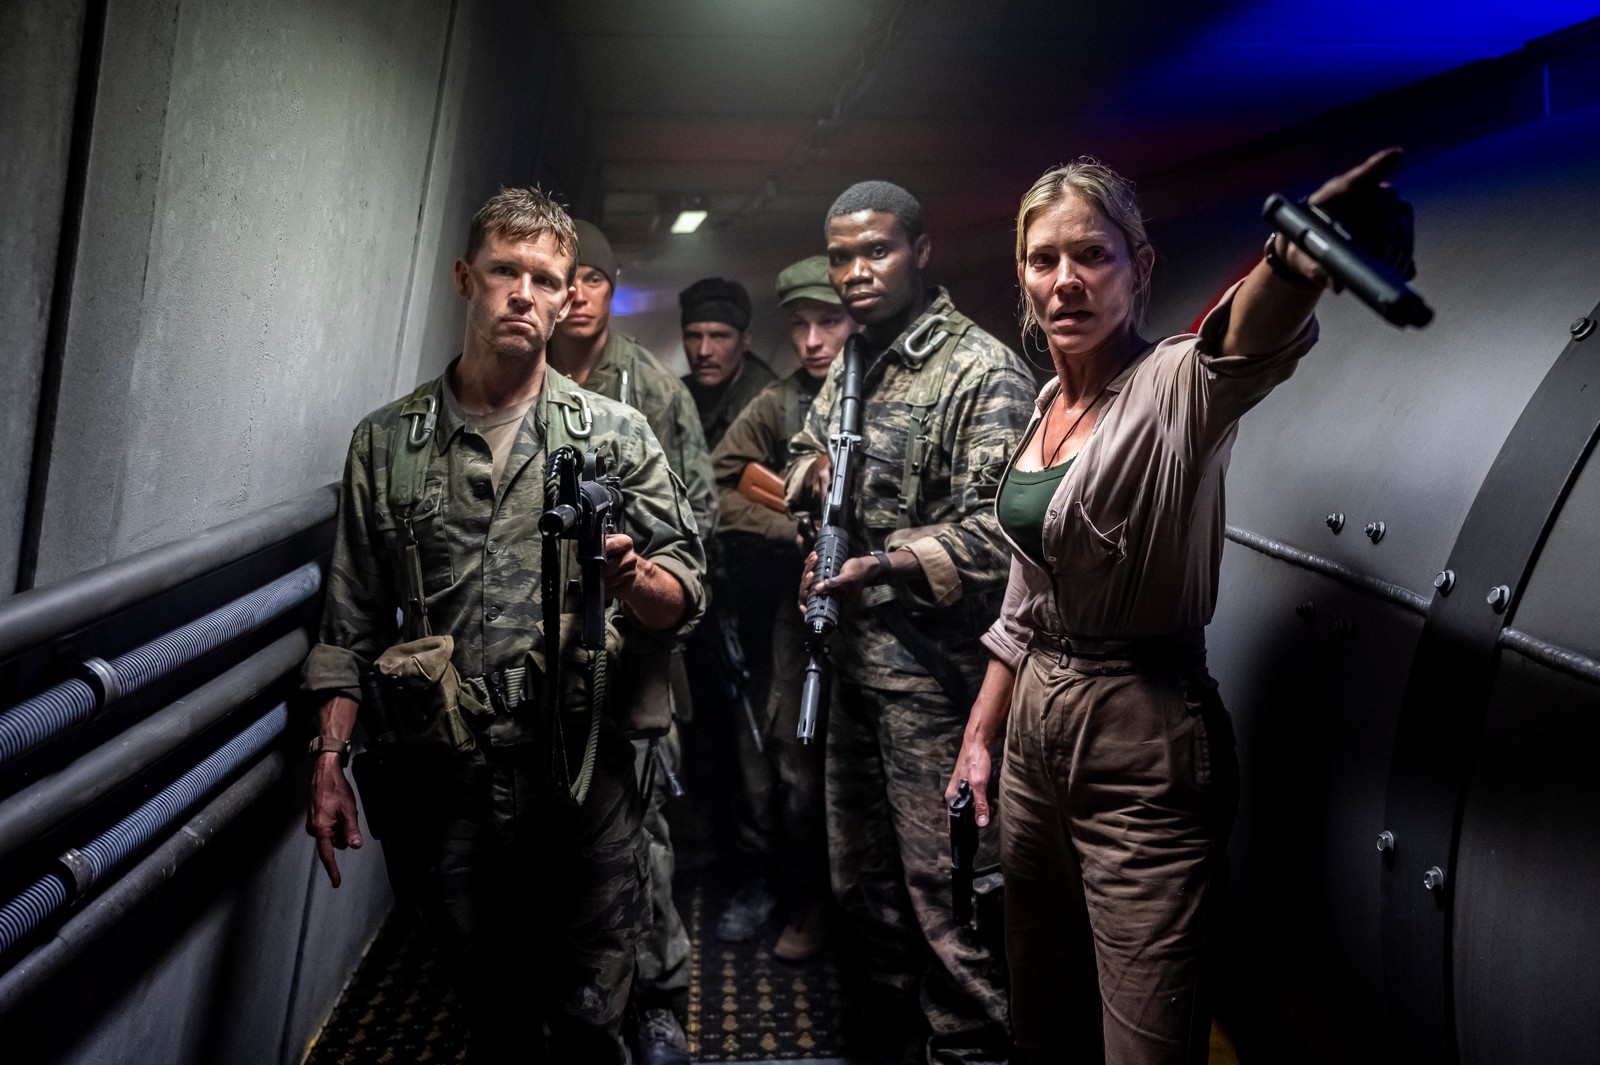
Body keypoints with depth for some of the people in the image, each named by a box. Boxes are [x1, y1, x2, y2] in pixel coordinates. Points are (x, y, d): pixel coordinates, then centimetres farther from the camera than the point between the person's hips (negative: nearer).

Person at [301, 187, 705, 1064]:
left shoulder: (615, 433, 2)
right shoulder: (385, 442, 7)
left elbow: (682, 602, 1)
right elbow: (352, 623, 8)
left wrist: (629, 575, -21)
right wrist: (329, 761, 1)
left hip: (582, 778, -1)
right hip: (447, 785, 2)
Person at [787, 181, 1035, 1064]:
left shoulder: (983, 372, -13)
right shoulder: (851, 363, 12)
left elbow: (990, 535, -20)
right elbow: (803, 455, 24)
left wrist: (882, 568, -31)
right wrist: (811, 471, 0)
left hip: (934, 668, -8)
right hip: (854, 657, 8)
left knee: (944, 888, 1)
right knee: (859, 867, 21)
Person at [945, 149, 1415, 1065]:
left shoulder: (1176, 388, -13)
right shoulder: (1046, 404, 8)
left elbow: (1252, 344, -40)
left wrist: (1298, 257, -61)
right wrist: (980, 735, 16)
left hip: (1146, 755, -7)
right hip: (1034, 732, 7)